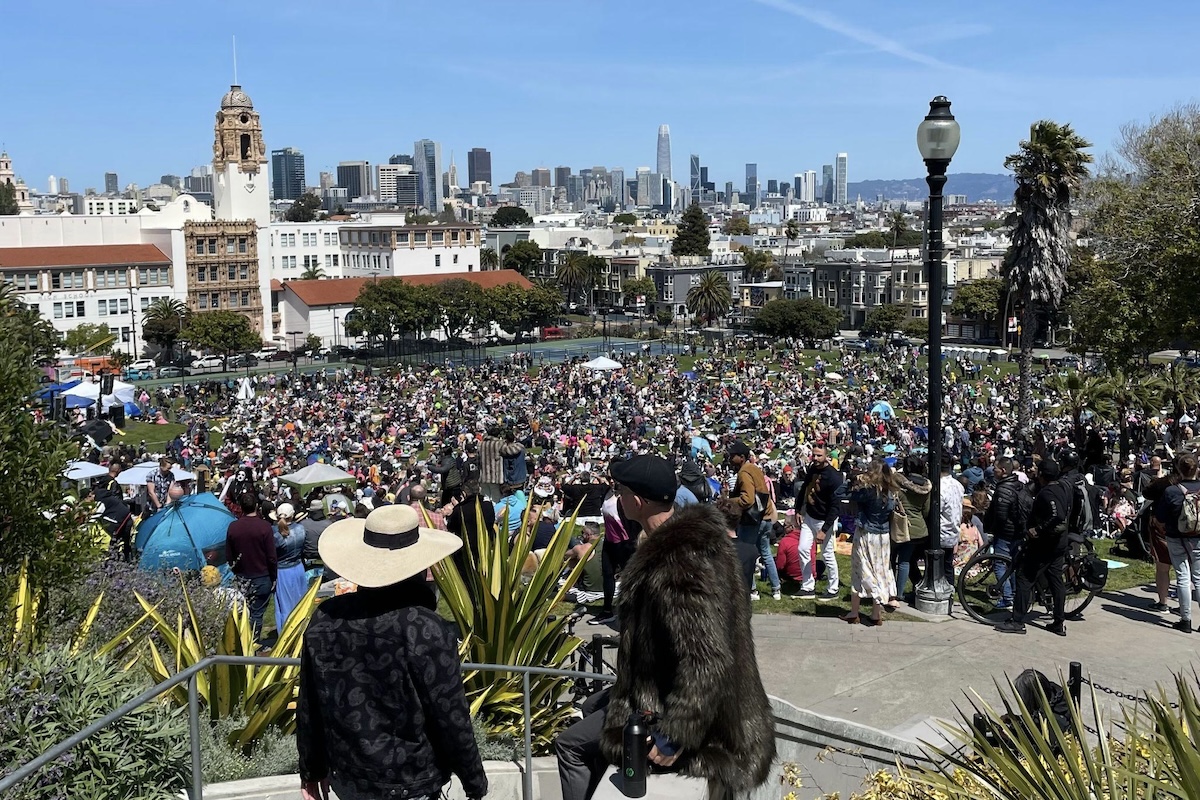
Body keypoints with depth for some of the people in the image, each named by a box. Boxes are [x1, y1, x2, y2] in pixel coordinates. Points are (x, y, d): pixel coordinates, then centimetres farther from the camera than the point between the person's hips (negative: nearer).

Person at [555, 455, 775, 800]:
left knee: (570, 745, 2)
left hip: (671, 703, -10)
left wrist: (675, 736, -27)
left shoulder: (678, 563, -35)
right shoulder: (691, 530, -3)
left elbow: (707, 661, -35)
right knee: (593, 706, 28)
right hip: (665, 686, 10)